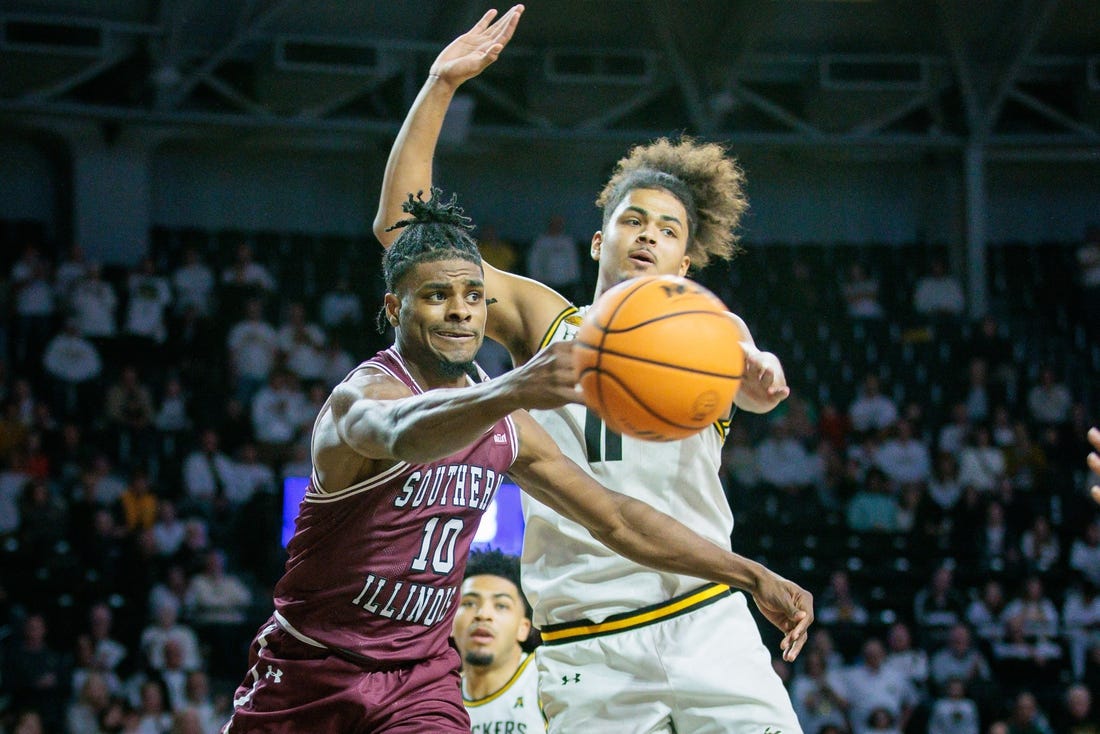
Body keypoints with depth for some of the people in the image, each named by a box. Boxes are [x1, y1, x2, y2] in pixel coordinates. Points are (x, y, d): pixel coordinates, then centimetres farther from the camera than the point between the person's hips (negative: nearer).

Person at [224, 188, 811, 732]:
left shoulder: (504, 427, 3)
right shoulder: (361, 396, -20)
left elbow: (615, 519, 11)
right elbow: (403, 432, -46)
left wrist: (751, 577, 4)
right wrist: (513, 390, -66)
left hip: (421, 675, 4)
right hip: (310, 669, -4)